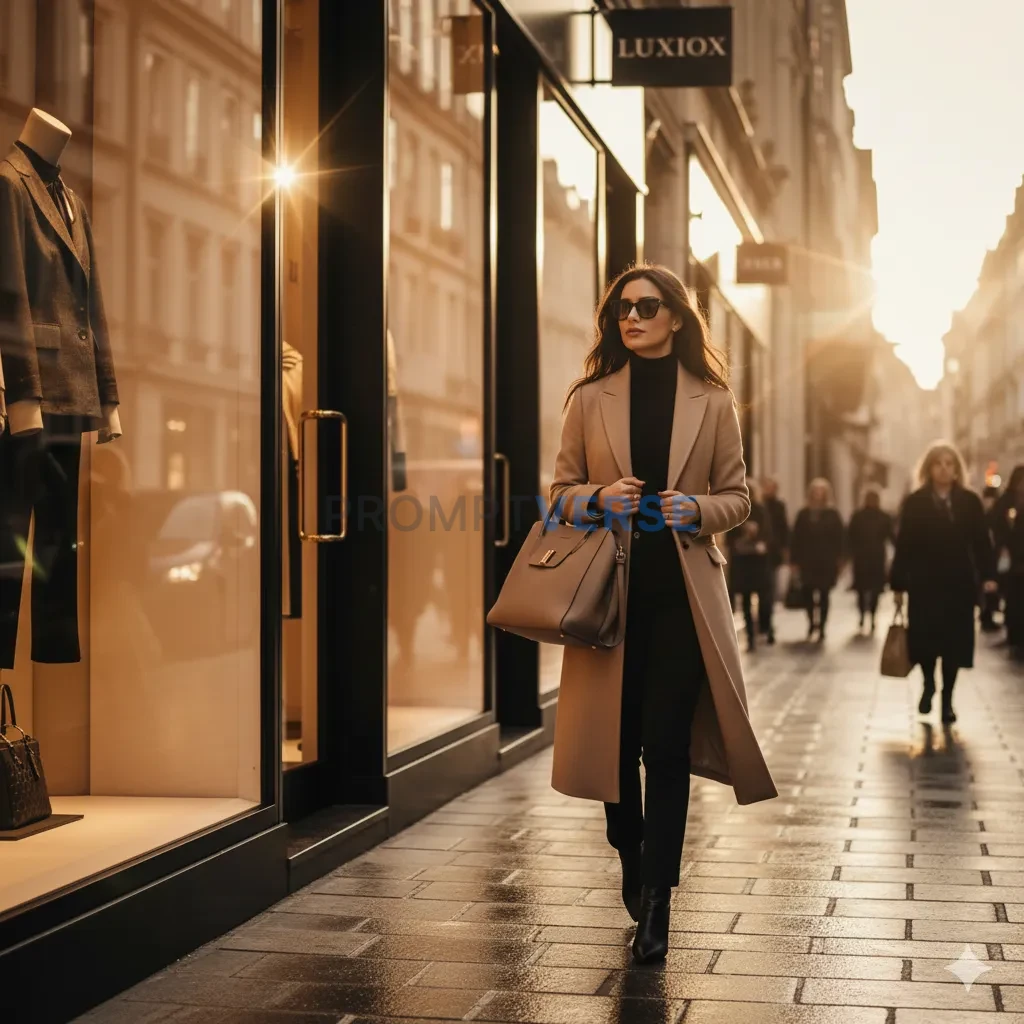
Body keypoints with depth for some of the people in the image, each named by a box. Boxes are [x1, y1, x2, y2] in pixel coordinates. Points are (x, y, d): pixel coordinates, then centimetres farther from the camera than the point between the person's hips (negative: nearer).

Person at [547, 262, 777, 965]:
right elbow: (562, 492, 9)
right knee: (615, 735, 6)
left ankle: (654, 903, -1)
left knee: (666, 742, -5)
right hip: (612, 586, 2)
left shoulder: (712, 403, 4)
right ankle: (631, 858, 33)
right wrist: (600, 499, -12)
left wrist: (696, 509, -13)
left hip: (683, 590, -1)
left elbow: (738, 498, 8)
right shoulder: (590, 400, 6)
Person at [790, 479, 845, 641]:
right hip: (807, 562, 2)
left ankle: (821, 628, 9)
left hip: (826, 563, -2)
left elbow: (838, 541, -3)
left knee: (823, 596, 2)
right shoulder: (804, 514, 4)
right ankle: (812, 622, 26)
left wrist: (838, 561, -9)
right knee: (807, 595, 2)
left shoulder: (832, 515, 0)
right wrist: (795, 561, -3)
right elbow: (796, 539, 2)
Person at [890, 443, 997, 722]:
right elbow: (903, 546, -1)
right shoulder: (914, 502, 0)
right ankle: (928, 684, 24)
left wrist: (988, 575, -9)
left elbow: (981, 541, 2)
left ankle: (947, 699, 17)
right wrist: (897, 584, -3)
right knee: (924, 640, -5)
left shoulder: (970, 502, 4)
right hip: (924, 584, -1)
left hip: (959, 584, 1)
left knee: (954, 643, 3)